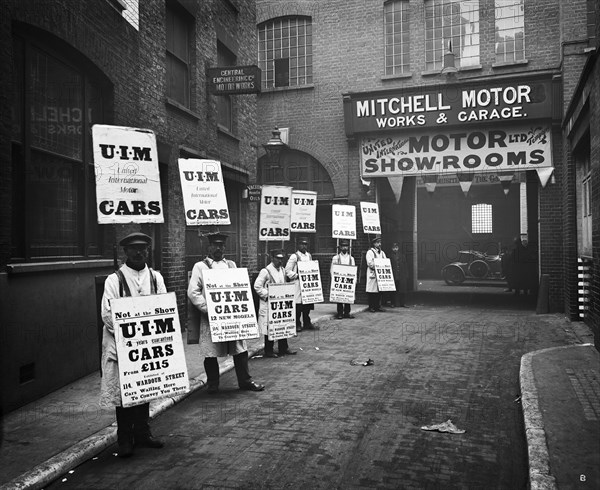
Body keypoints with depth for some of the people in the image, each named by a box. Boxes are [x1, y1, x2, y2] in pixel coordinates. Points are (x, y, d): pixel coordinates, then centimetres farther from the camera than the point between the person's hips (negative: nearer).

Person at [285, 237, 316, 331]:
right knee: (298, 305, -5)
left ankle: (307, 323, 19)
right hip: (297, 283, -6)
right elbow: (287, 271, -8)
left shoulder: (309, 255, 13)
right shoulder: (294, 256, -7)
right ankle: (297, 324, 5)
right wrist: (297, 275, -15)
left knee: (308, 304, 8)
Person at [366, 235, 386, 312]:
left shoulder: (382, 252, 19)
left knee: (380, 290, 4)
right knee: (372, 291, -5)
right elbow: (370, 263, -12)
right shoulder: (370, 252, -2)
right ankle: (371, 307, 1)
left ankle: (378, 306, 11)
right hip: (372, 274, -6)